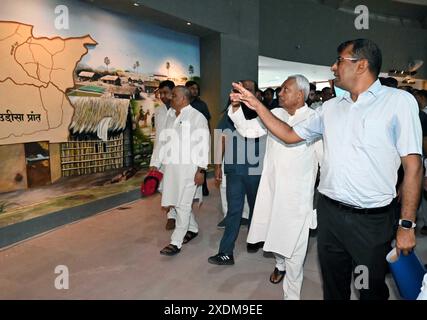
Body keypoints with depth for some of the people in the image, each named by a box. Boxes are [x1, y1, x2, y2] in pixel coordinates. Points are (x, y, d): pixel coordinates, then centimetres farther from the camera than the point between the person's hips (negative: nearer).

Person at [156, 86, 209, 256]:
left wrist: (201, 170, -13)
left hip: (188, 167, -6)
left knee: (183, 204, -2)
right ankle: (193, 228, 35)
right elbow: (163, 140, 13)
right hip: (171, 165, 6)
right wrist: (160, 162, 10)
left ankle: (176, 242, 6)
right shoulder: (170, 115, 11)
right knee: (178, 201, 14)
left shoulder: (197, 117, -6)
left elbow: (202, 145, -9)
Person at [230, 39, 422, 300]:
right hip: (329, 212, 4)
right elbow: (290, 135, 12)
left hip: (372, 219, -4)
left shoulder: (399, 101, -7)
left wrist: (407, 224, -11)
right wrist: (257, 105, 7)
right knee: (333, 286, 21)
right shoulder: (331, 107, 8)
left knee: (372, 289, 17)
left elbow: (413, 165, -9)